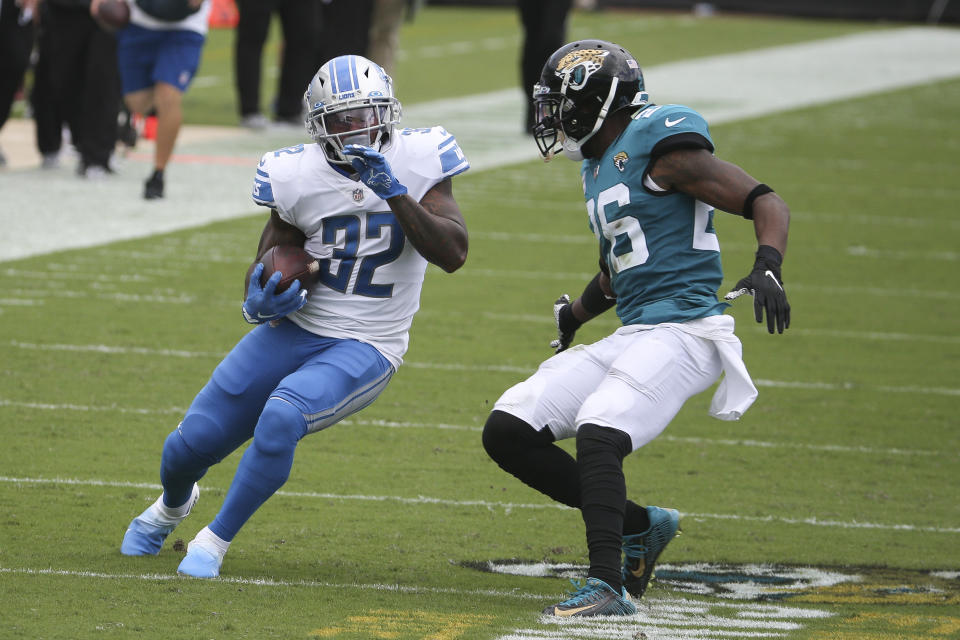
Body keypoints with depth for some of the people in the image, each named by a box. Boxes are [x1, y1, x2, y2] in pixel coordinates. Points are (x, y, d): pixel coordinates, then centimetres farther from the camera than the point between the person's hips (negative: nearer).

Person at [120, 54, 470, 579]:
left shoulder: (416, 161, -12)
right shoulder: (298, 177, -9)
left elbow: (453, 255, -20)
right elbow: (265, 266, 1)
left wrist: (396, 194, -30)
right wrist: (261, 301, -22)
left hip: (364, 349, -3)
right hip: (294, 328, 3)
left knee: (282, 416, -31)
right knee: (192, 443, 4)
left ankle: (214, 541, -11)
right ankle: (173, 505, 44)